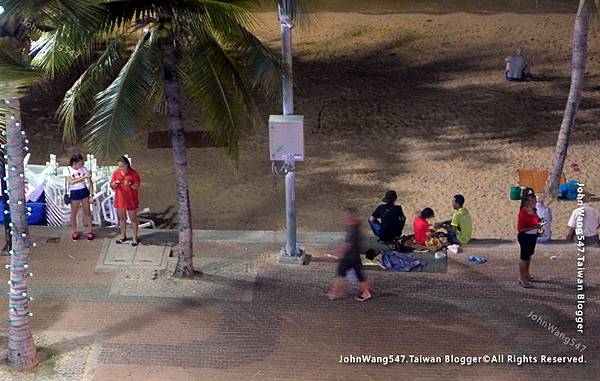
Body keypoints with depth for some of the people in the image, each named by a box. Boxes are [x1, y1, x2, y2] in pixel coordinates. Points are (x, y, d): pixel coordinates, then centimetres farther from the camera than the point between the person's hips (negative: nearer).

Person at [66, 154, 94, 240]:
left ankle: (90, 231, 15)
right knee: (73, 214, 7)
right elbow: (71, 181, -24)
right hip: (74, 193, -1)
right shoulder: (68, 170, -11)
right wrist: (84, 177, -30)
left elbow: (90, 183, -3)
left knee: (87, 212, 6)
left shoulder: (84, 169, -7)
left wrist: (91, 195, -6)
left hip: (84, 191, 1)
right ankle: (75, 232, 21)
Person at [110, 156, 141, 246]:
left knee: (133, 219, 4)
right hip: (120, 200, 4)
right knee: (122, 218, 16)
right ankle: (123, 236, 30)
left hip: (131, 200, -4)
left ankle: (135, 238, 13)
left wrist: (129, 184, -30)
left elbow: (137, 187, -12)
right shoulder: (116, 173, -1)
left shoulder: (134, 173, -12)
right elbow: (112, 187, 2)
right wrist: (116, 183, -20)